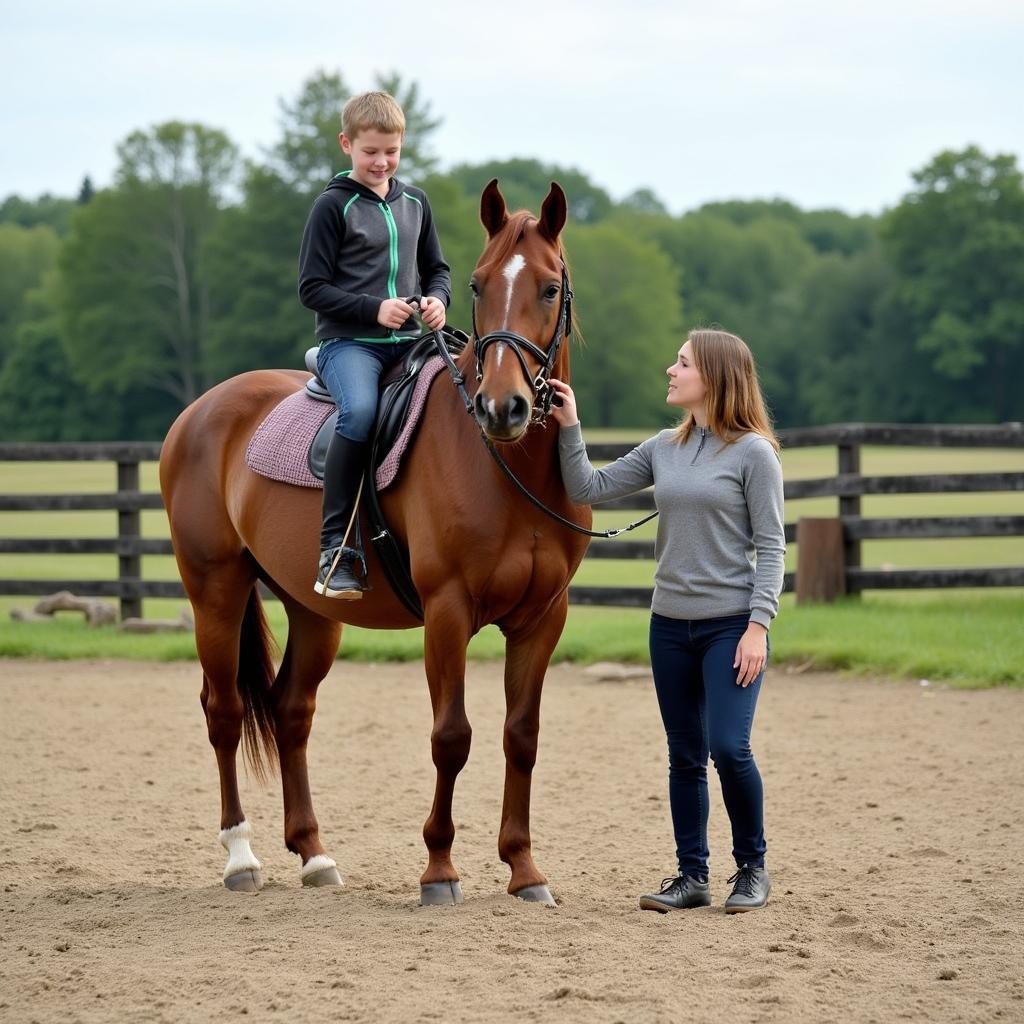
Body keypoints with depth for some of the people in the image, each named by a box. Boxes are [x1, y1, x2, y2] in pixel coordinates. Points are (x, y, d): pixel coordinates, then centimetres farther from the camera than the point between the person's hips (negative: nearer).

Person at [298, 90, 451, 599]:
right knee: (360, 410, -35)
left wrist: (437, 299, 1)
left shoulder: (414, 202, 15)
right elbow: (312, 288, -3)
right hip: (348, 341, -6)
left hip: (408, 342, 6)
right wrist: (375, 309, -15)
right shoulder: (334, 205, 0)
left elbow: (436, 269, 24)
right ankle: (337, 548, -29)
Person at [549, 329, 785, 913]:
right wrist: (570, 426, 0)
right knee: (685, 757, 9)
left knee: (729, 748, -13)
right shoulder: (664, 449, 8)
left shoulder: (753, 452, -7)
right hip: (671, 623, 6)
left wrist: (758, 625, -16)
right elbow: (589, 490, 9)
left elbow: (770, 547, -9)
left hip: (731, 624, -6)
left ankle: (753, 868, 5)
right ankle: (693, 876, 16)